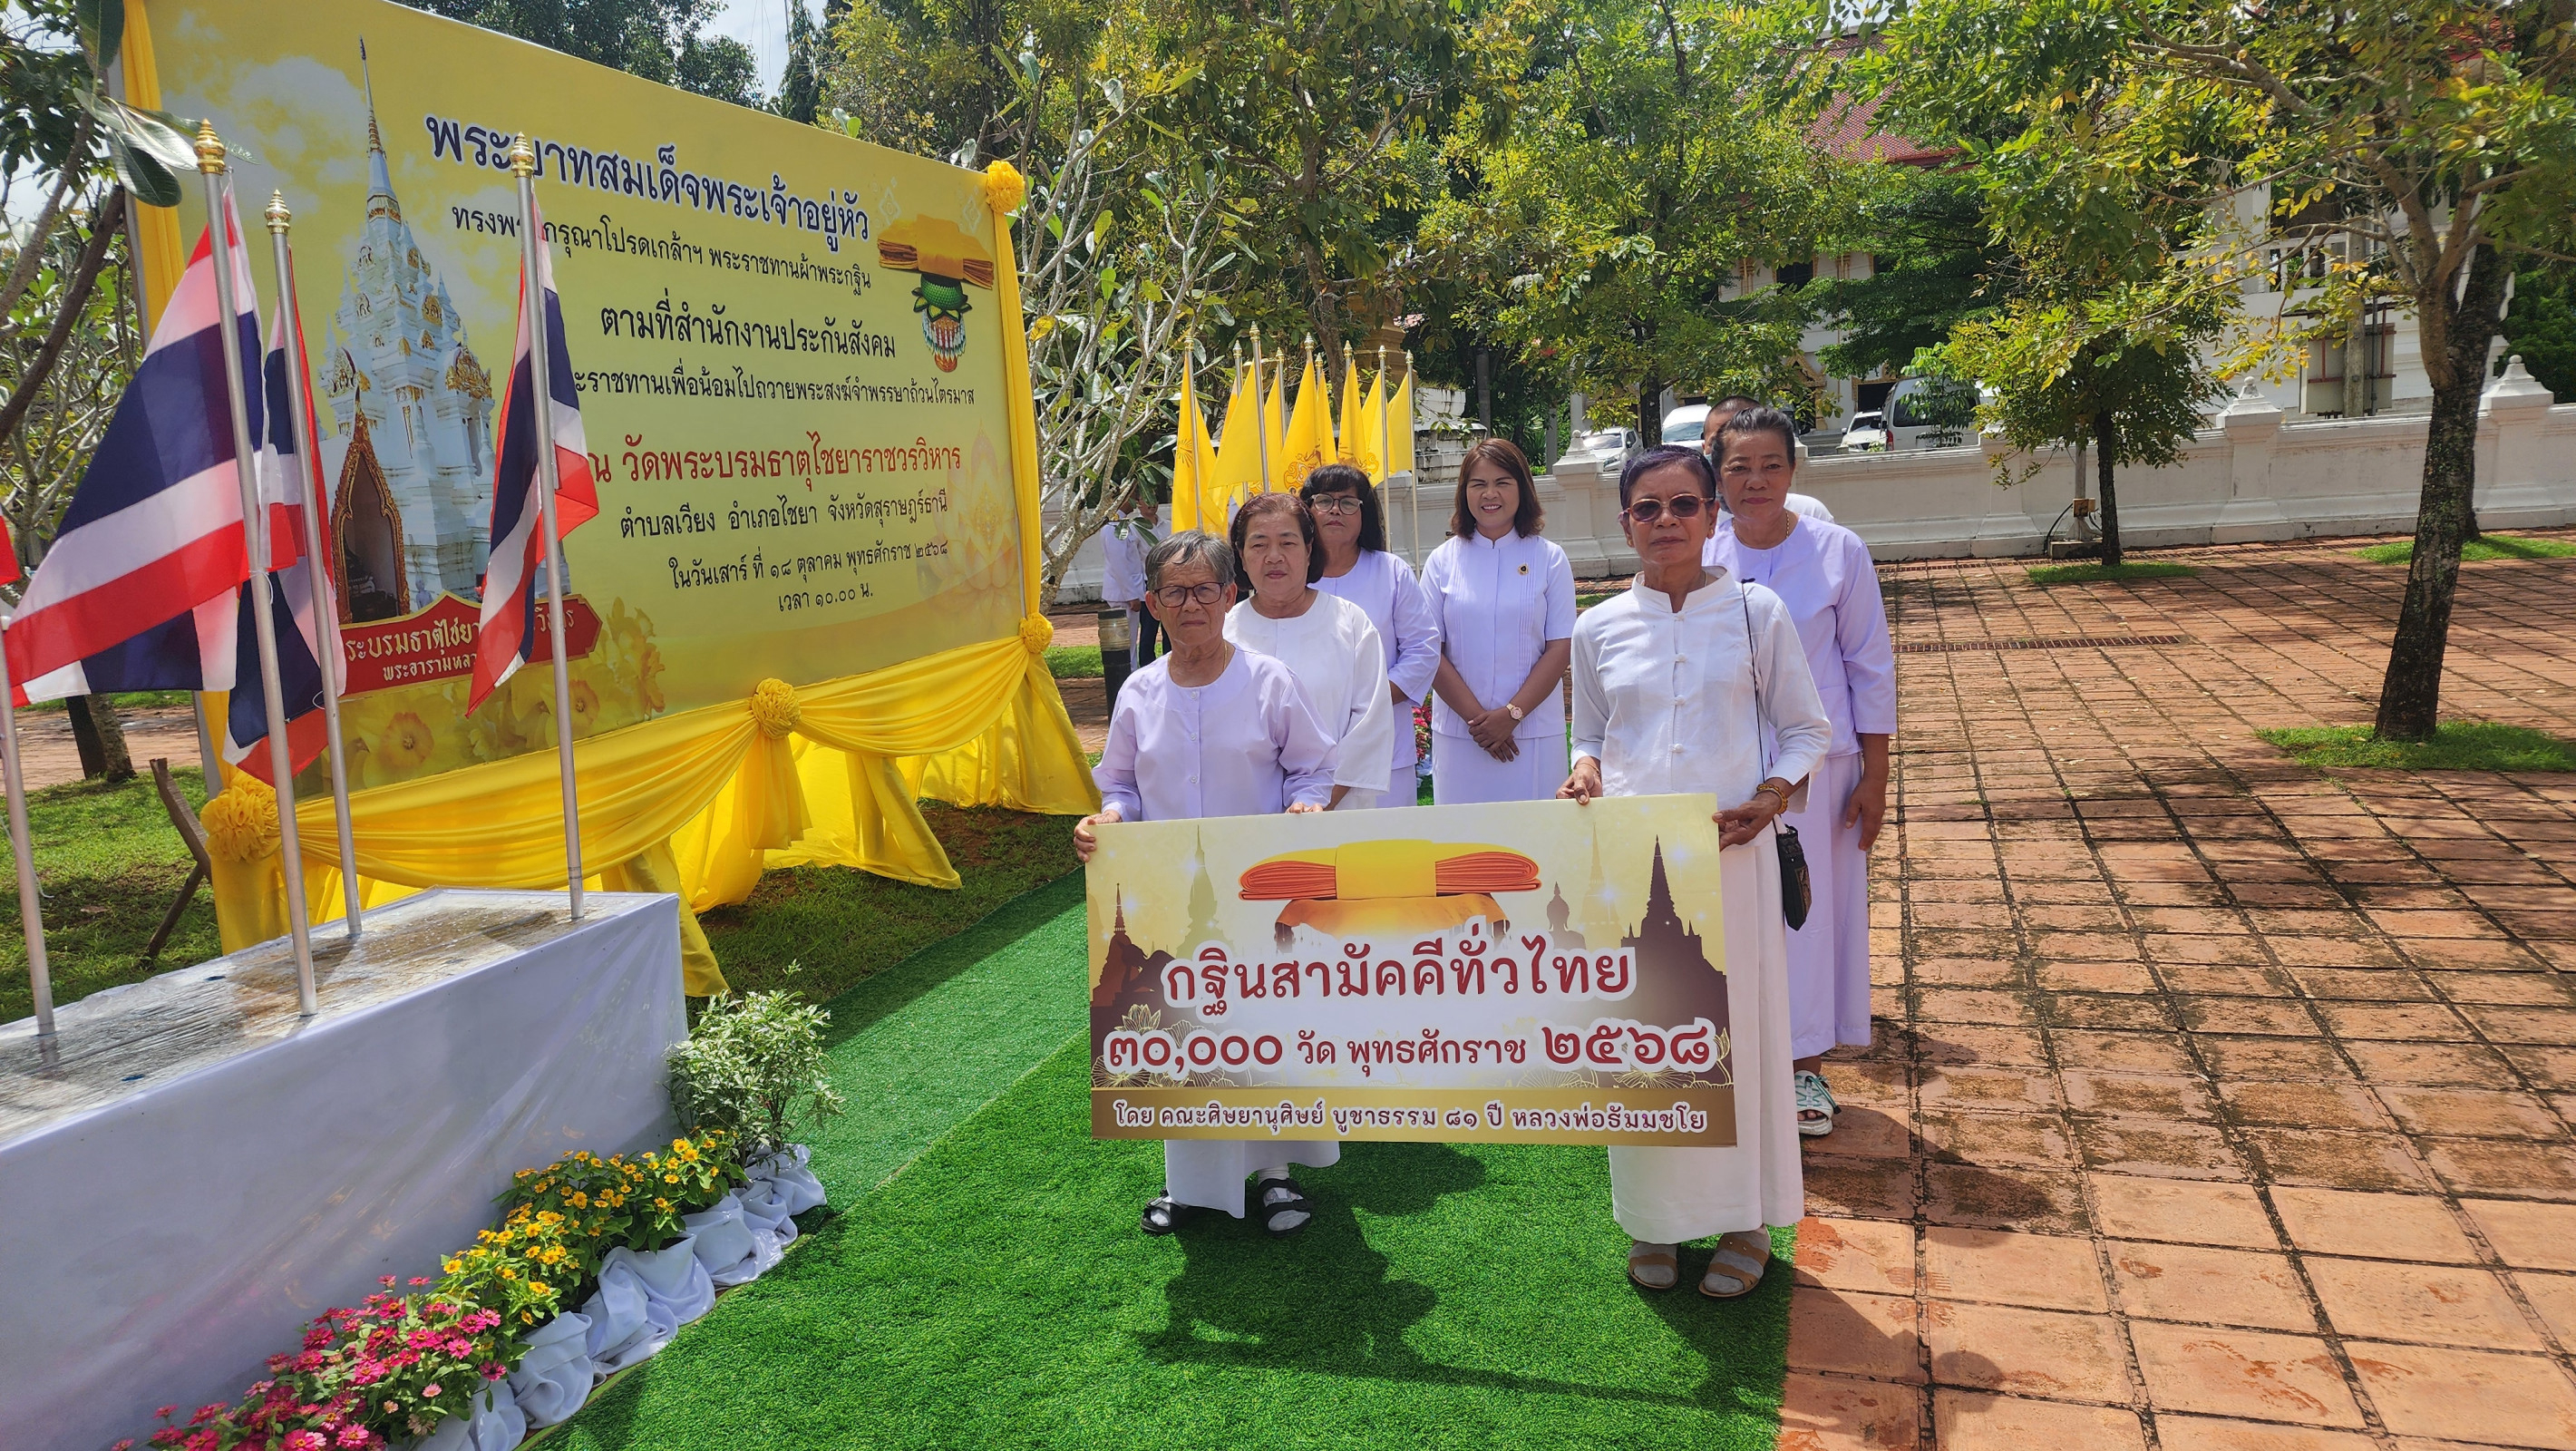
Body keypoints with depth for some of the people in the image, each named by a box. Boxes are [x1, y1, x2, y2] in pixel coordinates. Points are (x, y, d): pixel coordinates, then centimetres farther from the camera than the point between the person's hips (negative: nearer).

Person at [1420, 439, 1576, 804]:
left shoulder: (1549, 558, 2)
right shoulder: (1442, 561, 4)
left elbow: (1560, 649, -2)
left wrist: (1511, 714, -11)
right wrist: (1476, 716, -10)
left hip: (1535, 730, -1)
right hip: (1458, 730, 1)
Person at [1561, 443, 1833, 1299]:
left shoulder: (1757, 614, 0)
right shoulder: (1598, 629, 5)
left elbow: (1806, 730, 6)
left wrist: (1768, 800, -11)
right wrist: (1584, 774, -5)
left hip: (1729, 853, -2)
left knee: (1737, 1022, 5)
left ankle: (1744, 1220, 23)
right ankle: (1653, 1218, 24)